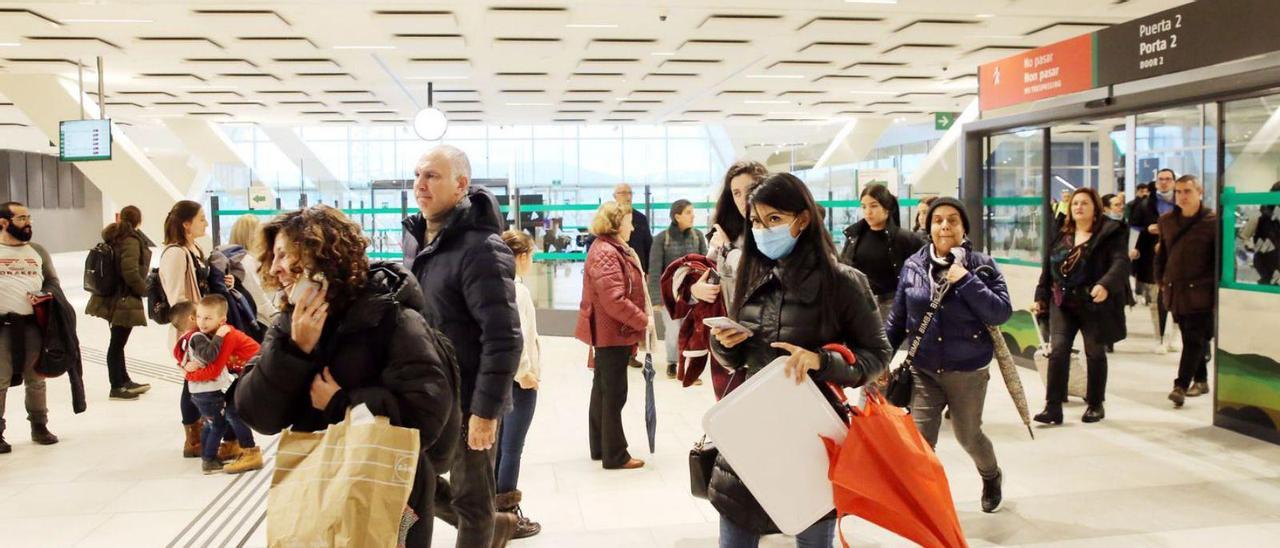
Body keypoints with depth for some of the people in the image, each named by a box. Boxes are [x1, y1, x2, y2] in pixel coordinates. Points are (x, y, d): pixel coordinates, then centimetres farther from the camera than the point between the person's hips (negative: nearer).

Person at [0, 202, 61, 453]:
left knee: (36, 379, 12)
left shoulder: (38, 251, 11)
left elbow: (52, 282, 15)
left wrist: (43, 297, -6)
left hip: (33, 322, 3)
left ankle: (40, 427, 23)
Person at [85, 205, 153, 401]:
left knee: (118, 341, 17)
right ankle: (117, 387, 7)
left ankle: (124, 381, 30)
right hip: (125, 300, -9)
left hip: (112, 297, 9)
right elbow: (130, 272, -24)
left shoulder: (115, 238, 10)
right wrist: (144, 289, -10)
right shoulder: (131, 241, -16)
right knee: (117, 342, -1)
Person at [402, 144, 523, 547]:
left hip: (468, 401, -8)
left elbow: (503, 338, -24)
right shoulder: (415, 237, 6)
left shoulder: (480, 249, -21)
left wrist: (486, 411, -24)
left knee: (471, 503, 8)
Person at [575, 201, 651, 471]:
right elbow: (615, 301, -28)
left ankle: (599, 447, 29)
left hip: (609, 332, 11)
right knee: (614, 394, -2)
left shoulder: (613, 249, 14)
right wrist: (643, 320, -19)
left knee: (602, 389, 17)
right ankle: (615, 455, 8)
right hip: (613, 333, -11)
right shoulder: (606, 254, -20)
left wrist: (639, 320, 11)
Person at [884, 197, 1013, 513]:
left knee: (968, 436, 17)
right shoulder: (913, 266, -2)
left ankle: (991, 476, 49)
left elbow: (1002, 313, -16)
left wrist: (966, 281, -23)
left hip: (968, 372, -1)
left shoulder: (980, 265, -8)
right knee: (920, 439, -5)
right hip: (923, 371, 1)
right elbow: (897, 319, 4)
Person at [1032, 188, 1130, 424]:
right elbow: (1048, 269, 16)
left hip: (1095, 304, -4)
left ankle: (1096, 405, 25)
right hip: (1063, 303, 4)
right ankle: (1053, 407, -5)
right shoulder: (1061, 236, 11)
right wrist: (1041, 297, 11)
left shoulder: (1110, 233, -6)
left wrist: (1106, 285, -38)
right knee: (1058, 351, -6)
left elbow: (1120, 263, -21)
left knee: (1095, 353, 9)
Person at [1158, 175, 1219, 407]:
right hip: (1175, 290, 5)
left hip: (1200, 292, -5)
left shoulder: (1212, 222, -6)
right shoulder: (1166, 221, 9)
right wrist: (1162, 282, 14)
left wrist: (1214, 287, -7)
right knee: (1191, 339, 14)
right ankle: (1200, 380, 27)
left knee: (1194, 340, -6)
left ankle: (1181, 386, -9)